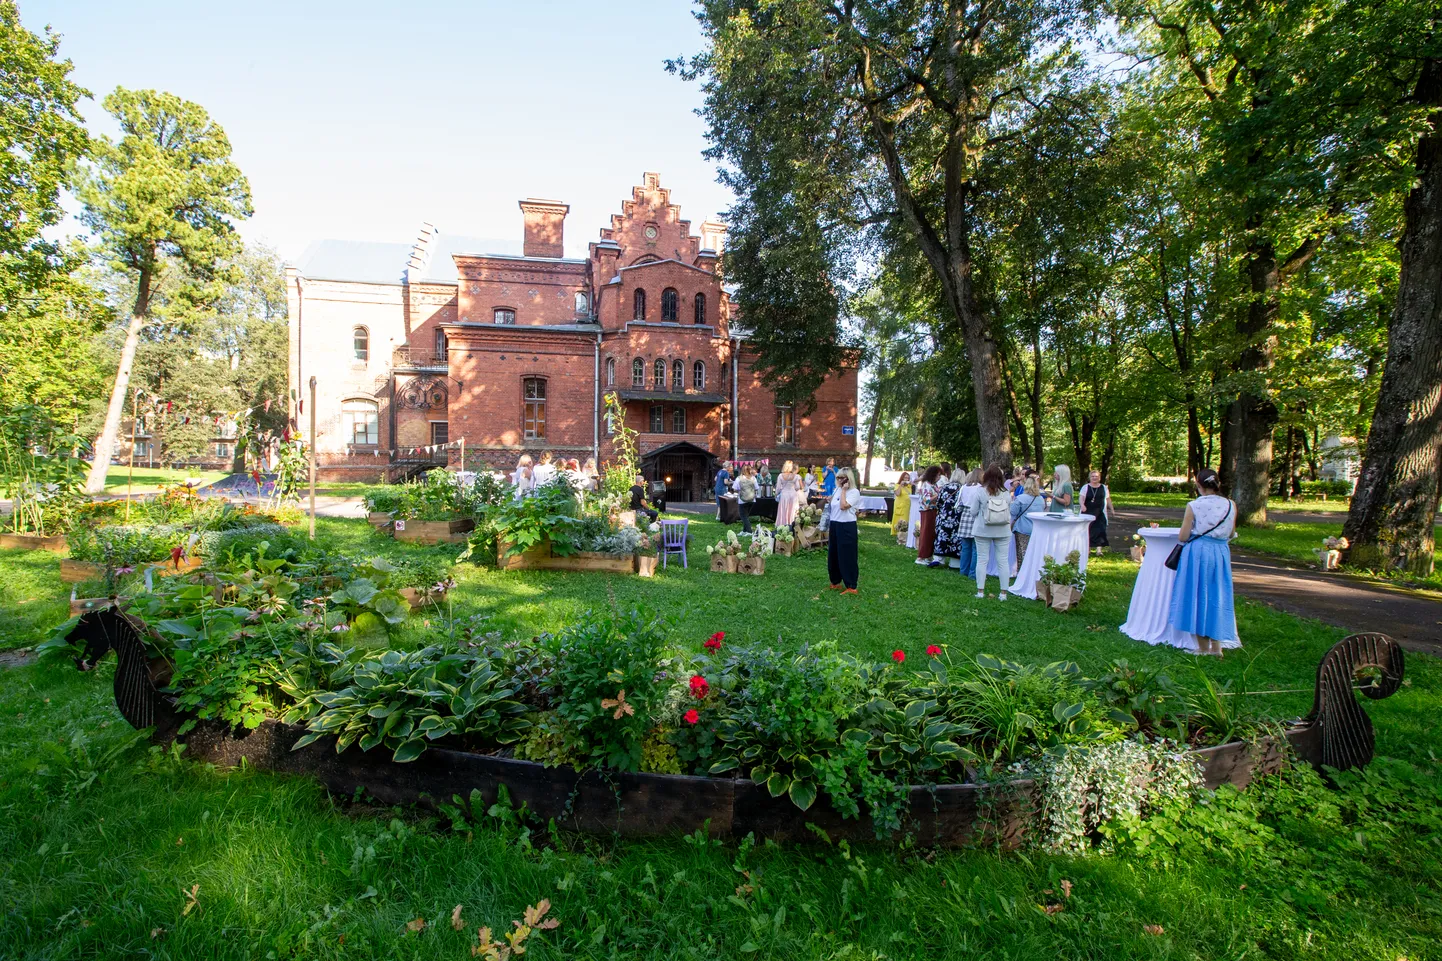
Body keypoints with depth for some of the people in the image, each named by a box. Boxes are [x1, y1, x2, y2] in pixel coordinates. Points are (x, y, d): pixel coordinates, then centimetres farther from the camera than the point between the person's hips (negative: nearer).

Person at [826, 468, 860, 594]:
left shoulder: (854, 492, -11)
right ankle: (835, 582, 28)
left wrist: (844, 490, -16)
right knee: (833, 555, 13)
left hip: (847, 527, -8)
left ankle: (851, 586, 2)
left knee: (847, 556, -5)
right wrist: (829, 528, 17)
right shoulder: (837, 490, 12)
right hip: (835, 525, 8)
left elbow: (843, 506, -25)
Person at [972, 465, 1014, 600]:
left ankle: (980, 591, 8)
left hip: (983, 530, -1)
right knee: (1003, 561, 7)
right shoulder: (1006, 493, -5)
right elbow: (1009, 512, 4)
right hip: (1003, 531, 1)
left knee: (982, 560, 6)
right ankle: (1003, 593, 9)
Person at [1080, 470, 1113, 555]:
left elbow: (1108, 499, 15)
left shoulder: (1104, 487, 9)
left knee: (1100, 530, -9)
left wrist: (1111, 509, 13)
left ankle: (1099, 549, -10)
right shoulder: (1085, 487, 4)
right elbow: (1082, 498, -6)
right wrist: (1082, 505, -24)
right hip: (1087, 512, -1)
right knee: (1087, 530, 4)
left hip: (1100, 513, 1)